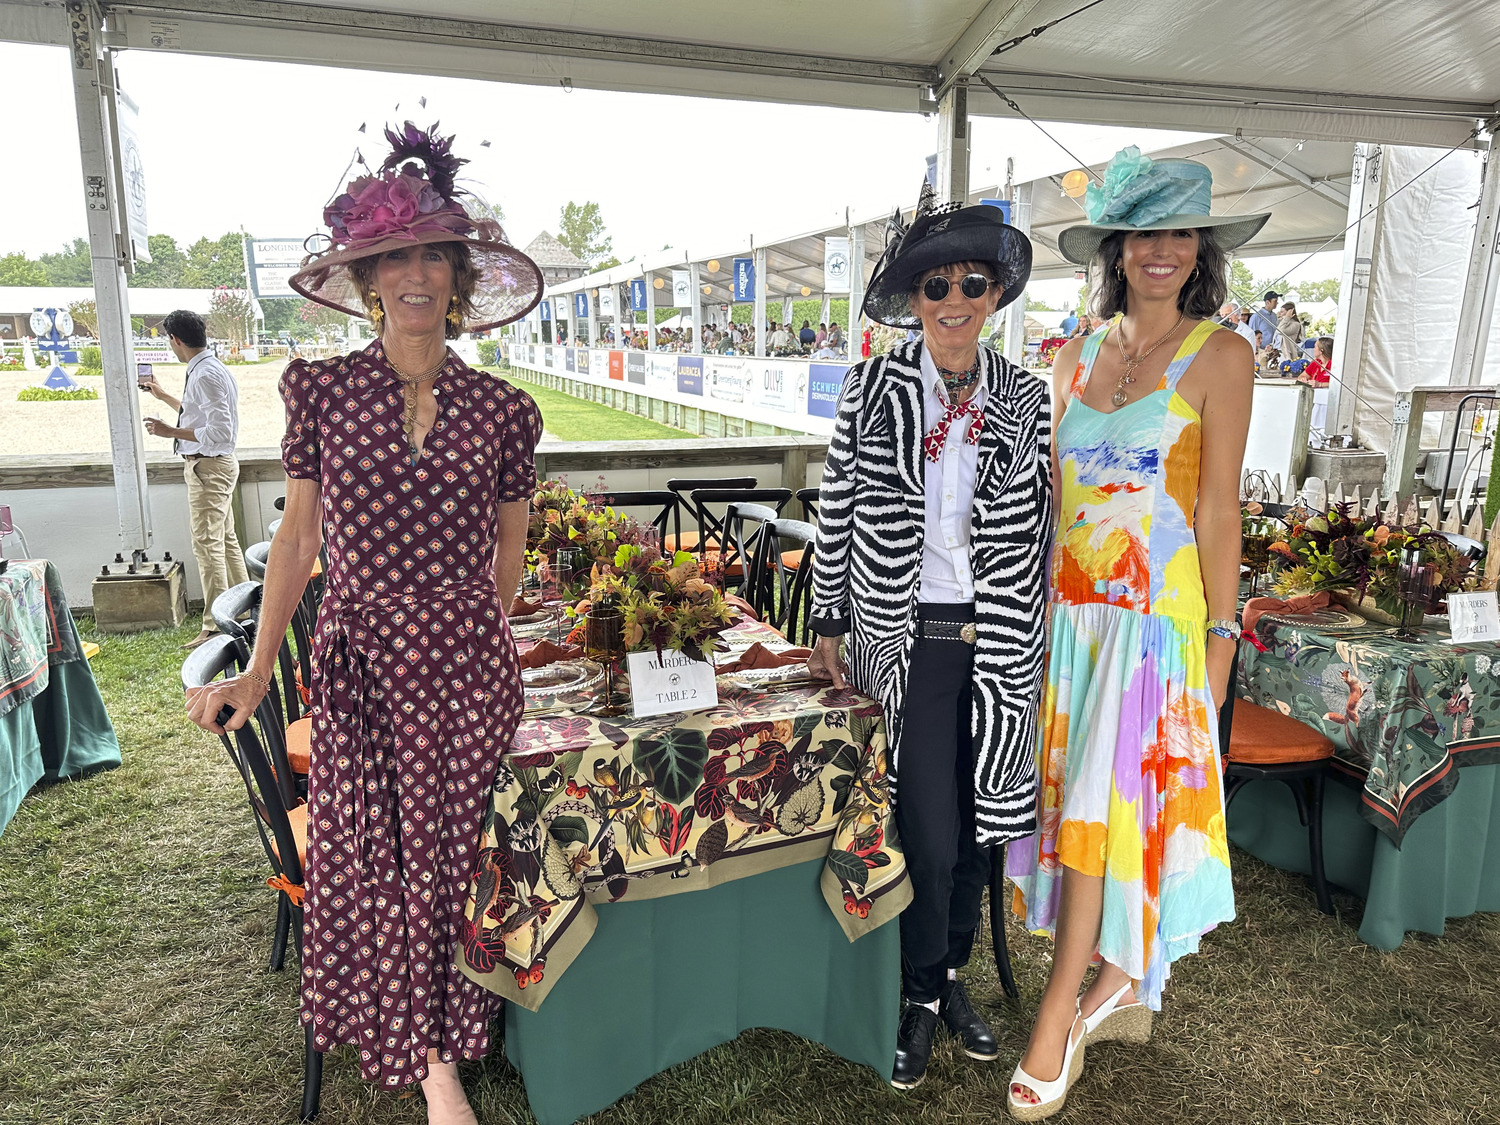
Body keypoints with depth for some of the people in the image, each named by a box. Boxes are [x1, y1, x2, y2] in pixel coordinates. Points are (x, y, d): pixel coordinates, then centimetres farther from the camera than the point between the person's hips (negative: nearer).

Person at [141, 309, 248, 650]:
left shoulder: (205, 375, -20)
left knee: (208, 545, -7)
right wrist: (163, 396, 36)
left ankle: (215, 627, -3)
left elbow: (219, 433, -26)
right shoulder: (210, 369, 12)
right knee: (226, 540, 17)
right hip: (215, 466, 10)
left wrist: (172, 432, -21)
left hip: (209, 467, -10)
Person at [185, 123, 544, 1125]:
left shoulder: (501, 409, -3)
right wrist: (258, 672, -3)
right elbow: (298, 538, 2)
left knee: (451, 853, 7)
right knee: (372, 859, 10)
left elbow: (507, 555, 7)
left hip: (467, 666, 0)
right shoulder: (322, 391, -1)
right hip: (360, 665, 1)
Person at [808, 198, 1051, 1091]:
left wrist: (1042, 636, 9)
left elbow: (1040, 521, 9)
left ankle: (953, 973, 37)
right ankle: (922, 995, 25)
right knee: (931, 835, -1)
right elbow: (837, 512, 0)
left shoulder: (1025, 397, 3)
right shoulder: (873, 389, -3)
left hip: (998, 642, 3)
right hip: (909, 640, -3)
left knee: (976, 823, 13)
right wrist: (829, 625, 1)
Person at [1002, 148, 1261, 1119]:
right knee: (1084, 800, 11)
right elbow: (1050, 493, 11)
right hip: (1071, 610, 5)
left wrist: (1221, 636, -7)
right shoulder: (1077, 358, 9)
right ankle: (1122, 989, 30)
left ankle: (1057, 1021, 8)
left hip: (1158, 616, -5)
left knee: (1107, 805, -4)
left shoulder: (1219, 356, -3)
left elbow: (1218, 508, -5)